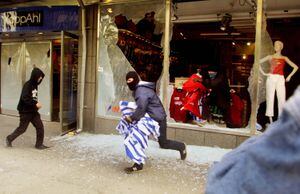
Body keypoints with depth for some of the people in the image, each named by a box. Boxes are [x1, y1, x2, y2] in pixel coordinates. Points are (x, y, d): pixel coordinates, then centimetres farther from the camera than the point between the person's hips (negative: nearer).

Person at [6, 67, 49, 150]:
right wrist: (35, 104, -25)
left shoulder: (35, 85, 8)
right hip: (25, 112, -7)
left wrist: (36, 103, 2)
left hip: (33, 111, 8)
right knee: (22, 128, 6)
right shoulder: (27, 85, -17)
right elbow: (25, 98, -26)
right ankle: (9, 139, 29)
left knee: (40, 127, 2)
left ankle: (39, 144, 12)